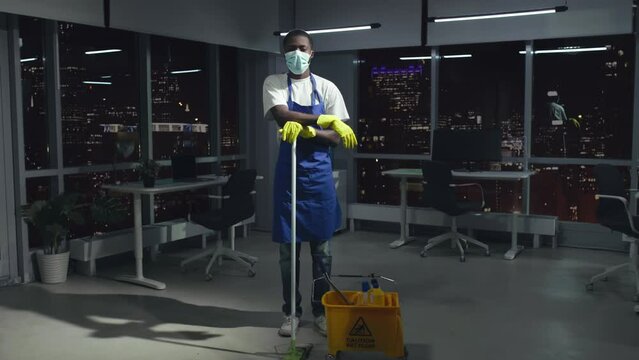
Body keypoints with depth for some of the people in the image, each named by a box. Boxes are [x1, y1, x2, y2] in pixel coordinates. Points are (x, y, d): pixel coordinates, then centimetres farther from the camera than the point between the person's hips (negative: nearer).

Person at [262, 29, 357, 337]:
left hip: (319, 173, 1)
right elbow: (282, 115, -16)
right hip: (288, 173, 0)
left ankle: (321, 310, 20)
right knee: (287, 247, 5)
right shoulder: (274, 83, 3)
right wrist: (325, 119, -20)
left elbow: (336, 137, -4)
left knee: (322, 246, 6)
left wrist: (306, 129, -22)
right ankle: (291, 311, 18)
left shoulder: (327, 88, 3)